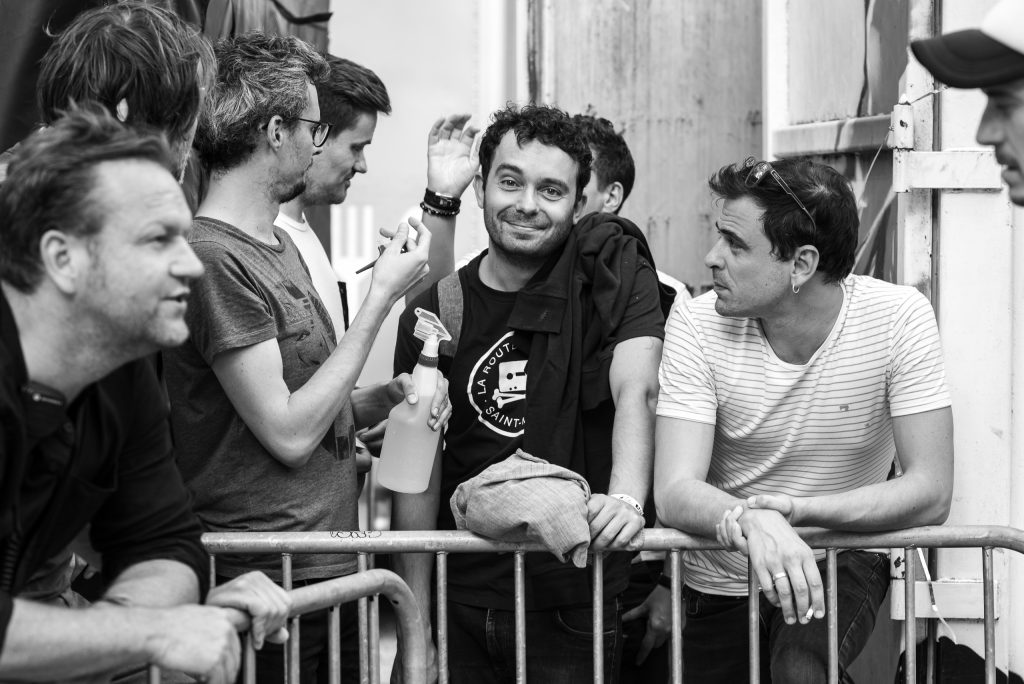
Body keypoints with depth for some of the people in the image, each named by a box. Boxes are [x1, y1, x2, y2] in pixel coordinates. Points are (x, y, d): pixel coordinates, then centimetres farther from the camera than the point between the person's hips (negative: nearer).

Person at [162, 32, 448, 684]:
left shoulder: (282, 243, 12)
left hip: (333, 572, 9)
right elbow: (288, 434, -18)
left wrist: (388, 395, -1)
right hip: (270, 585, -9)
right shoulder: (213, 257, -17)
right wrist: (381, 297, -13)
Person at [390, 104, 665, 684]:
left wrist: (626, 498, -37)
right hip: (462, 604, 2)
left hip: (576, 607, -2)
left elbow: (637, 390, -18)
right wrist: (414, 629, 1)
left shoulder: (614, 270, -3)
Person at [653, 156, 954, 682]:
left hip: (840, 564, -2)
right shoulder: (695, 325, -14)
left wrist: (792, 510, -34)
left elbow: (930, 493, -20)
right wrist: (752, 522, -44)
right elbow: (674, 492, -22)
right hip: (719, 580, 2)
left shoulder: (898, 318, -17)